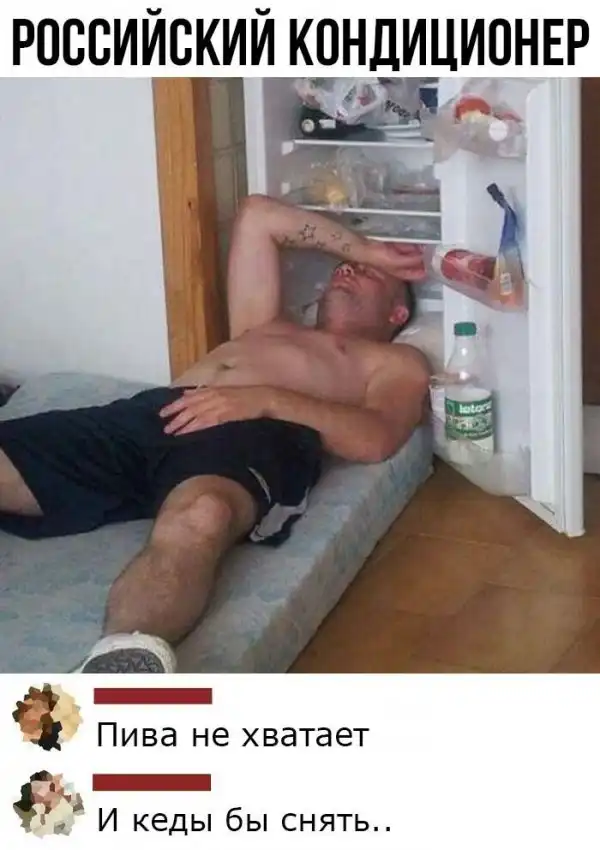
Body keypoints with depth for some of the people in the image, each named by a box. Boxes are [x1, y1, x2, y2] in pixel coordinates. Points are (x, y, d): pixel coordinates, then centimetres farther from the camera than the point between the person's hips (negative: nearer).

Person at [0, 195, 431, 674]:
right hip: (144, 416, 6)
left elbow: (376, 440, 5)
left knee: (200, 519, -44)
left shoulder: (396, 362, 28)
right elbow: (257, 213, 49)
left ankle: (121, 665, -71)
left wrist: (267, 399, -10)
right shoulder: (263, 326, 44)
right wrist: (365, 248, 49)